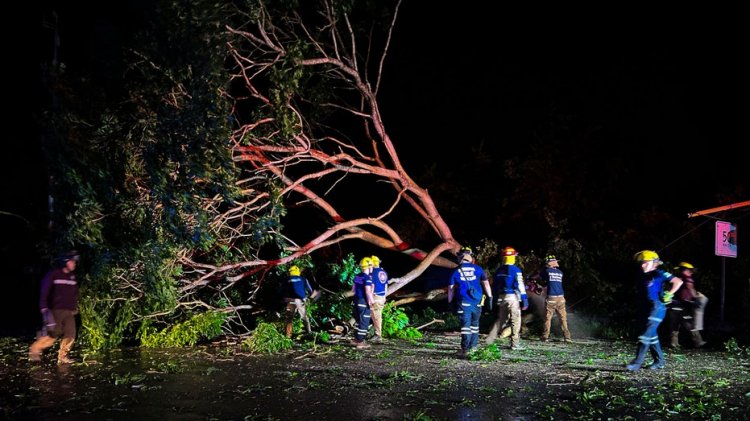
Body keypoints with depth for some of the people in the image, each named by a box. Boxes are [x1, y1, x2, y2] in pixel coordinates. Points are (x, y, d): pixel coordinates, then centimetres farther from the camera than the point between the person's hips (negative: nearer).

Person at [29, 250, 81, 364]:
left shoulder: (72, 277, 13)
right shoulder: (53, 275, -6)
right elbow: (44, 293, -8)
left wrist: (75, 307, 21)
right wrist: (44, 308, -15)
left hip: (69, 312, 6)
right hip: (56, 311, -6)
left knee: (70, 335, -2)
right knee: (52, 335, -9)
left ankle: (62, 357, 12)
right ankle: (34, 350, 13)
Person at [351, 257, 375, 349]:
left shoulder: (357, 276, 9)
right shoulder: (367, 277, -17)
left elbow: (353, 289, 16)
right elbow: (368, 292, -22)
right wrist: (371, 301, -13)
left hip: (356, 300, 8)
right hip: (364, 302, -8)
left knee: (359, 321, 20)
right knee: (364, 322, 0)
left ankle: (356, 339, 26)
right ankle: (360, 342, 3)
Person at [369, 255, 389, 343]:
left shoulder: (373, 272, -13)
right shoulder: (384, 272, 12)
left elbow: (372, 285, -15)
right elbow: (386, 285, 16)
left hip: (376, 296, -8)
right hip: (382, 296, 8)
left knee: (376, 316, -4)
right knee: (379, 316, 14)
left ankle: (378, 335, -4)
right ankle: (378, 334, 19)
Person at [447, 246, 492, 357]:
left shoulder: (456, 271, 2)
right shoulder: (478, 269, 4)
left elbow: (451, 288, 3)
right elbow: (486, 284, 5)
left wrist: (450, 302, 11)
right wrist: (490, 297, 11)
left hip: (463, 302, -2)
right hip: (477, 302, 2)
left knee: (465, 325, -3)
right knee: (475, 323, 18)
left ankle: (465, 349, -10)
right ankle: (473, 346, 26)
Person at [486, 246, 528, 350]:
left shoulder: (499, 270, 9)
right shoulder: (515, 270, -9)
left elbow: (494, 286, 14)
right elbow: (520, 285, -14)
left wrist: (495, 298, 21)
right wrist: (525, 299, -12)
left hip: (501, 297, 6)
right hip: (512, 297, -6)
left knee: (500, 319, 18)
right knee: (515, 320, 0)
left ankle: (490, 338, 13)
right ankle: (514, 343, 0)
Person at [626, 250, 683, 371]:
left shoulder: (659, 274, -9)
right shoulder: (642, 277, 12)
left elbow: (678, 282, -10)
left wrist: (668, 295, -11)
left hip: (657, 308, -9)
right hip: (646, 309, 9)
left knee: (646, 335, -13)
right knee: (652, 336, 14)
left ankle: (637, 362, -16)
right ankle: (659, 361, 25)